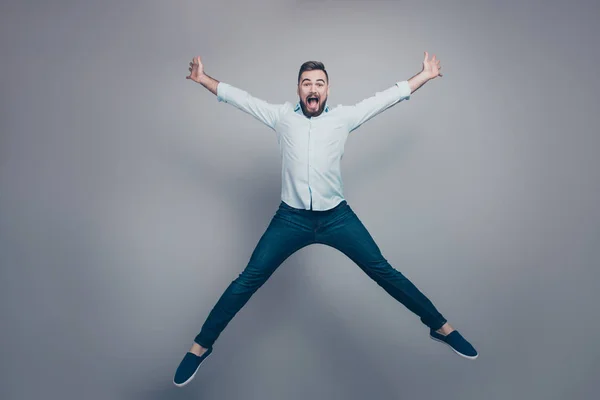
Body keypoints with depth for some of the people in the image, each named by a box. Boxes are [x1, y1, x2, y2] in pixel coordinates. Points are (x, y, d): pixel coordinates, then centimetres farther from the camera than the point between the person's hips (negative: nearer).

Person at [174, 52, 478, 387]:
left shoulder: (343, 116, 4)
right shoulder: (282, 116, 5)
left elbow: (388, 97, 9)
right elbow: (240, 97, 13)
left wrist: (425, 75, 12)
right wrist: (204, 79, 16)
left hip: (337, 217, 0)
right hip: (292, 218, 0)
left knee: (384, 272, 3)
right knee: (248, 280, -1)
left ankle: (440, 326, 21)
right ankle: (201, 346, 15)